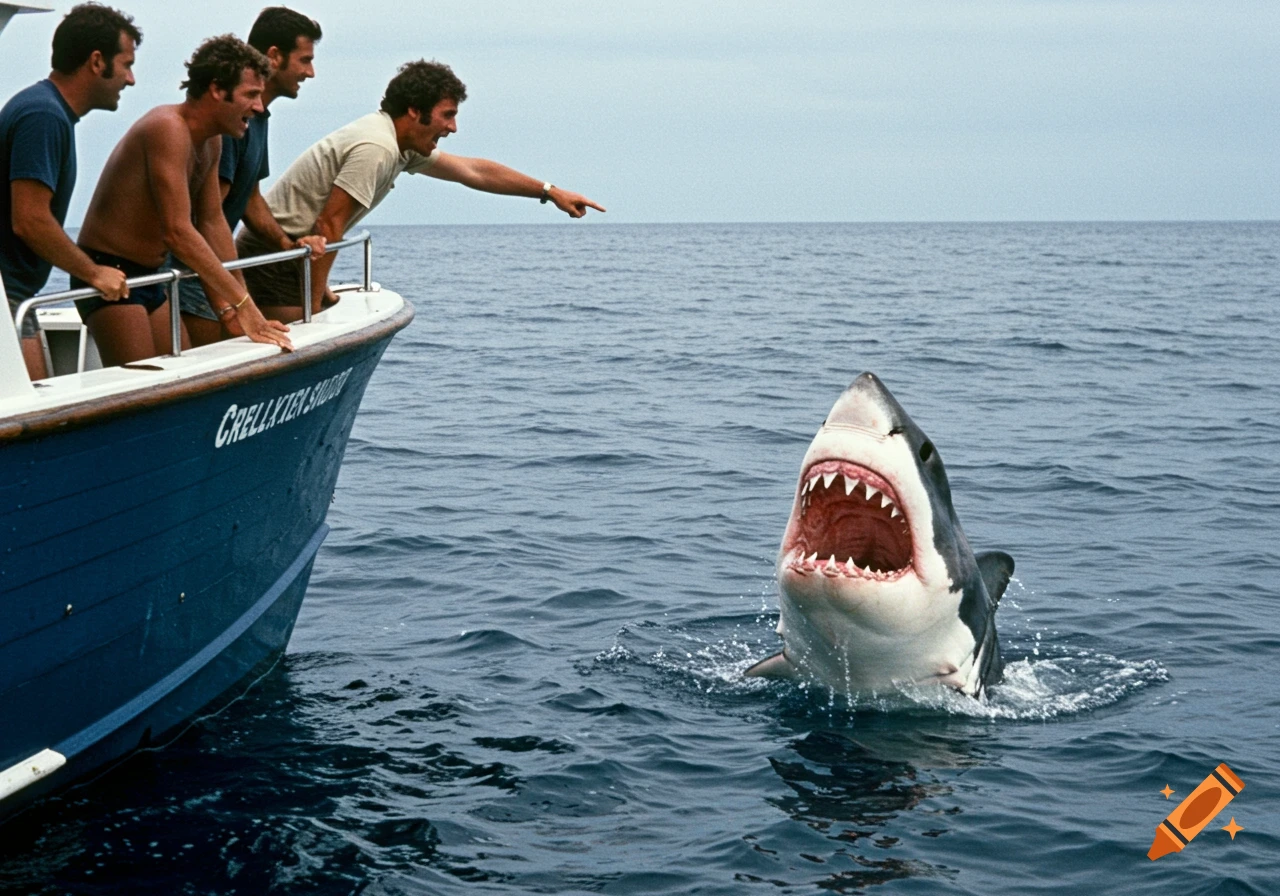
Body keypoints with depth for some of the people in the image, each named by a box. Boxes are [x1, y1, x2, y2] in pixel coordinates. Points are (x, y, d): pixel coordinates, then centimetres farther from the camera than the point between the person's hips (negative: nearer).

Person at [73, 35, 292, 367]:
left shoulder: (211, 142, 9)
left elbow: (212, 223, 13)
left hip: (150, 277, 10)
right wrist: (242, 305, -29)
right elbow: (177, 232, -28)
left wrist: (229, 308, 4)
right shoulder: (168, 129, -21)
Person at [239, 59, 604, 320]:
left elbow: (474, 171, 19)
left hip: (290, 254, 10)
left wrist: (550, 192, 21)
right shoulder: (376, 148, -20)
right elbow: (328, 225, -23)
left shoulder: (407, 148, 10)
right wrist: (314, 300, -19)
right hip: (274, 256, -10)